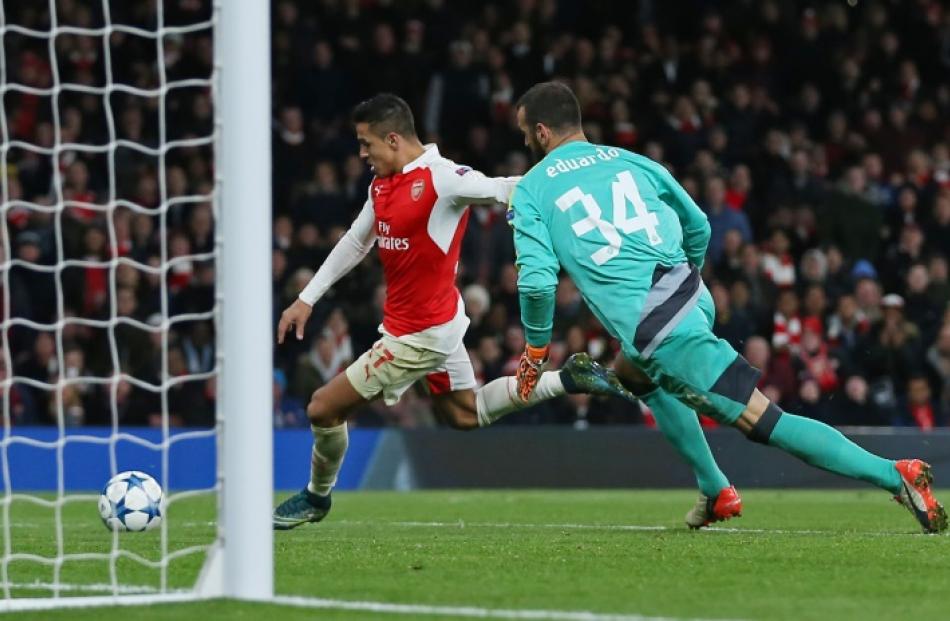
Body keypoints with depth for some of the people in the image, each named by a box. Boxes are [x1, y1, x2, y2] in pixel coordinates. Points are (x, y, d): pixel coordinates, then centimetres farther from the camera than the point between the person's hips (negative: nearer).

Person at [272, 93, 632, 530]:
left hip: (421, 334, -10)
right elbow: (356, 242, 19)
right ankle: (567, 379, 21)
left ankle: (316, 497, 23)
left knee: (324, 408, -1)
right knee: (464, 414, 23)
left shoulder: (443, 179, -22)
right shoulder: (382, 184, 5)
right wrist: (307, 298, 19)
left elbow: (508, 190, -23)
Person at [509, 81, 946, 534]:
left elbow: (537, 281, -5)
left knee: (763, 421, -10)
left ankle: (893, 474, -22)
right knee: (631, 373, 35)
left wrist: (535, 349, 11)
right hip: (690, 293, 7)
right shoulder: (631, 161, 19)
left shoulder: (530, 191, 4)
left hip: (658, 331, -7)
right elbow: (698, 228, 23)